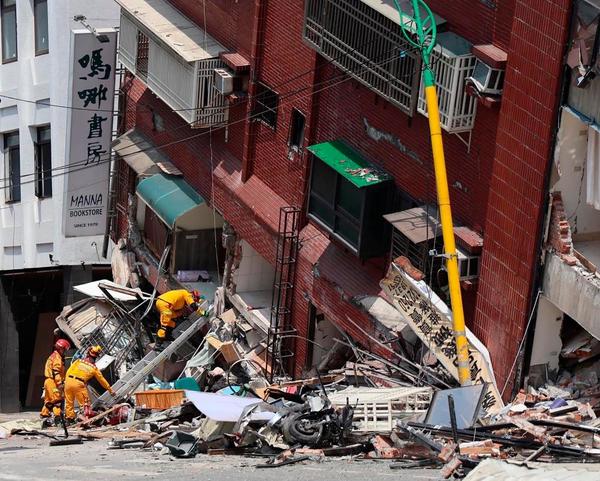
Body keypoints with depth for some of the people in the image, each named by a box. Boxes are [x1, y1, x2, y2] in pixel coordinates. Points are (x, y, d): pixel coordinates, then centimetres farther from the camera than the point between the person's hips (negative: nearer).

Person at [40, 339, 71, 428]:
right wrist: (60, 383, -24)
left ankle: (45, 417, 14)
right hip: (53, 381, -10)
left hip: (48, 381, 10)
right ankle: (57, 416, -19)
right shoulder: (57, 357, -8)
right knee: (58, 399, -12)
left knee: (49, 401, 12)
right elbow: (56, 371, -19)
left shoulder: (52, 356, 25)